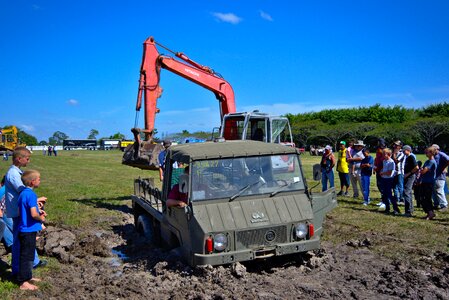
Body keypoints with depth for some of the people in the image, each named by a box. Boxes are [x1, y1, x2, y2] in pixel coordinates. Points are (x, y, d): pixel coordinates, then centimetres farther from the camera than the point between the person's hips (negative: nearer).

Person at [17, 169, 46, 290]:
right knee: (26, 255, 1)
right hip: (29, 230, -9)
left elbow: (20, 212, 14)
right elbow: (34, 214, -28)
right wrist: (41, 218, -8)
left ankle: (27, 276, 33)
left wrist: (38, 211, 9)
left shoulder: (23, 193, 8)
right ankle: (24, 283, 10)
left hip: (24, 229, 9)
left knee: (28, 254, 20)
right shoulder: (31, 194, -20)